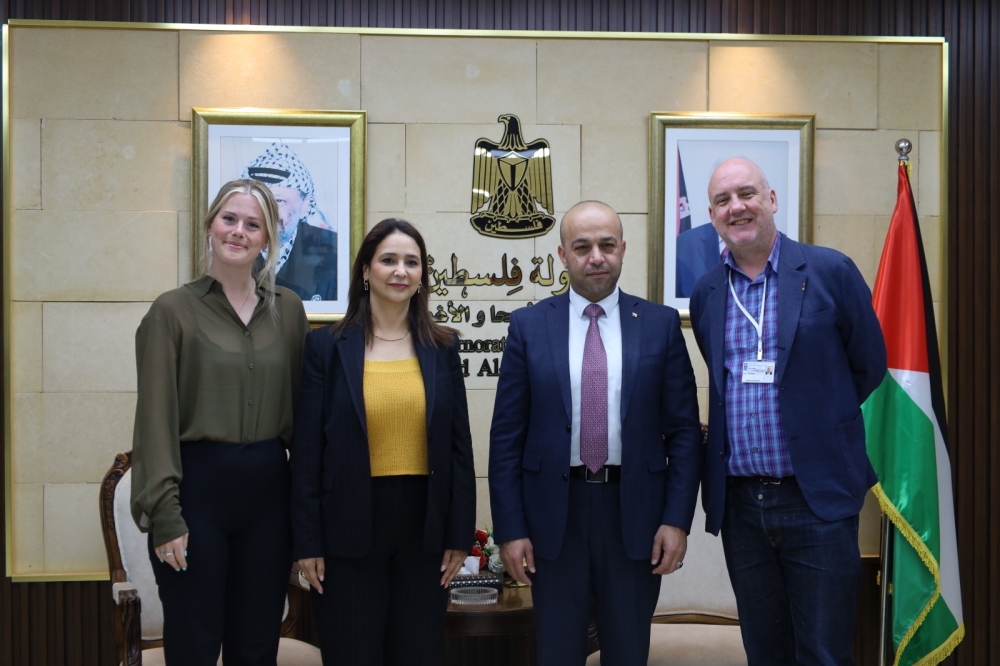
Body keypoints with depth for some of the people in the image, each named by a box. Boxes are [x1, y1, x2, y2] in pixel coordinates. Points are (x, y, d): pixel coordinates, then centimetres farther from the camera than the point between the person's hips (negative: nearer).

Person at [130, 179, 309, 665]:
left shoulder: (287, 310, 7)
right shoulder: (173, 310, -4)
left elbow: (300, 407, 9)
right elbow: (156, 417, -7)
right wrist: (164, 514, -11)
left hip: (268, 490, 3)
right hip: (198, 486, -3)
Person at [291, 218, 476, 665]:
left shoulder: (442, 347, 5)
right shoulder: (327, 346, -1)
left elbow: (458, 446, 6)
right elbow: (307, 449, -2)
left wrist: (460, 534, 2)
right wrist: (307, 541, -5)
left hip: (423, 524, 2)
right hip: (349, 528, -2)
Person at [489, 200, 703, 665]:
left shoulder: (660, 324, 2)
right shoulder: (528, 326, 1)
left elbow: (684, 430, 2)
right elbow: (507, 437, 0)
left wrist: (677, 519, -6)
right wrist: (510, 529, -4)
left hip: (635, 512, 0)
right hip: (554, 513, 0)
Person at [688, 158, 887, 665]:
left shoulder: (830, 272, -4)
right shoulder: (705, 293, 9)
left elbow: (869, 366, 5)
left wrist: (817, 420, 10)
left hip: (817, 499, -4)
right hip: (739, 503, 4)